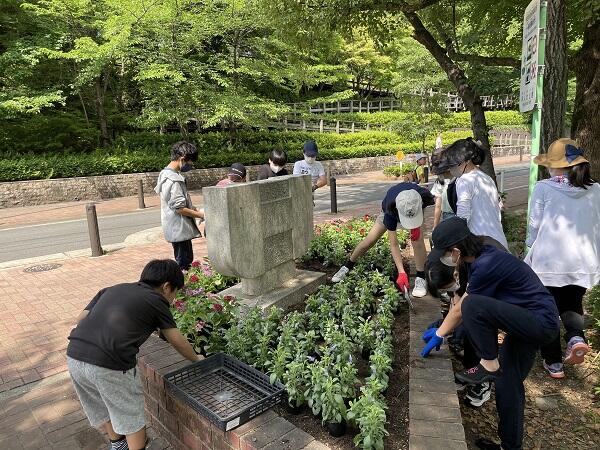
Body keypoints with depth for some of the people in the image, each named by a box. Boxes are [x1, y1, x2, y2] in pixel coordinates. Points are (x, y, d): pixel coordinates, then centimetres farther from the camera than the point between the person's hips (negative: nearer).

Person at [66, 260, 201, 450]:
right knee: (132, 416, 18)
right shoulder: (156, 300, 6)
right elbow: (177, 341, 15)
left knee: (102, 408, 31)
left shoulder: (112, 289, 21)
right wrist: (197, 359, 31)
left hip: (74, 357, 7)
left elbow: (81, 318, 16)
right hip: (110, 364, -7)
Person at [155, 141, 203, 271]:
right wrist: (201, 215, -13)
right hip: (179, 229, -10)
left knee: (187, 260, 18)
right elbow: (179, 208, -23)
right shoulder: (174, 179, -21)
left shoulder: (165, 173, 10)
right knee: (183, 264, -2)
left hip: (176, 228, 10)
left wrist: (193, 209, 12)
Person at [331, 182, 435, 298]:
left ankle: (420, 278, -10)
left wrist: (416, 227, -25)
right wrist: (401, 272, -47)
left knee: (418, 238, -25)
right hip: (390, 211, -1)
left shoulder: (423, 197, -41)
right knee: (370, 240, -8)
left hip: (415, 210, 1)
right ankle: (346, 267, 11)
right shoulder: (390, 211, -44)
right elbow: (394, 244, -39)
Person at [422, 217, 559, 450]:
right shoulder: (484, 257, 4)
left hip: (541, 323, -10)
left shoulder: (487, 266, -25)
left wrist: (439, 335, -1)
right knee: (508, 385, 15)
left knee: (473, 306, -28)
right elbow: (462, 310, 11)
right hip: (531, 323, 10)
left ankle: (489, 365, -9)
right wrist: (440, 331, 14)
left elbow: (461, 310, -15)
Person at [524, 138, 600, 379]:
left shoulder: (543, 188, -10)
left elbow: (534, 226, -6)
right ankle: (576, 337, -4)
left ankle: (553, 362, 21)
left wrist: (532, 251, 11)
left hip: (549, 261, -3)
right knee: (572, 305, 24)